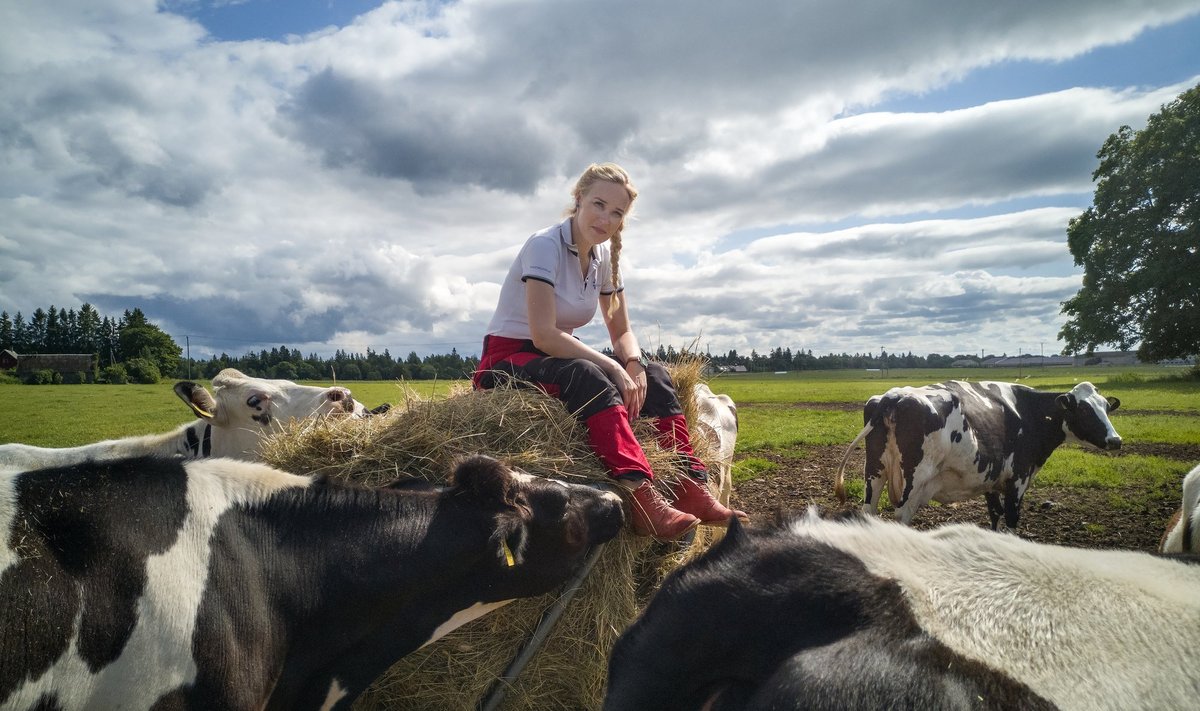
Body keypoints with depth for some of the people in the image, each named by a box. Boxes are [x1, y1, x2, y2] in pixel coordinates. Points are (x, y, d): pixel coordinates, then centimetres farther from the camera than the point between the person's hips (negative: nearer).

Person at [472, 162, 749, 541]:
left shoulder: (604, 256, 4)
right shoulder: (545, 245, -18)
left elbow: (622, 331, 6)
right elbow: (544, 334, -27)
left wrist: (633, 364, -17)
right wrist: (614, 368, -28)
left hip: (555, 357, 7)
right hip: (507, 360, -7)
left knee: (652, 375, -12)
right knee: (589, 378, -36)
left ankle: (690, 486, -19)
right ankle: (642, 499, -47)